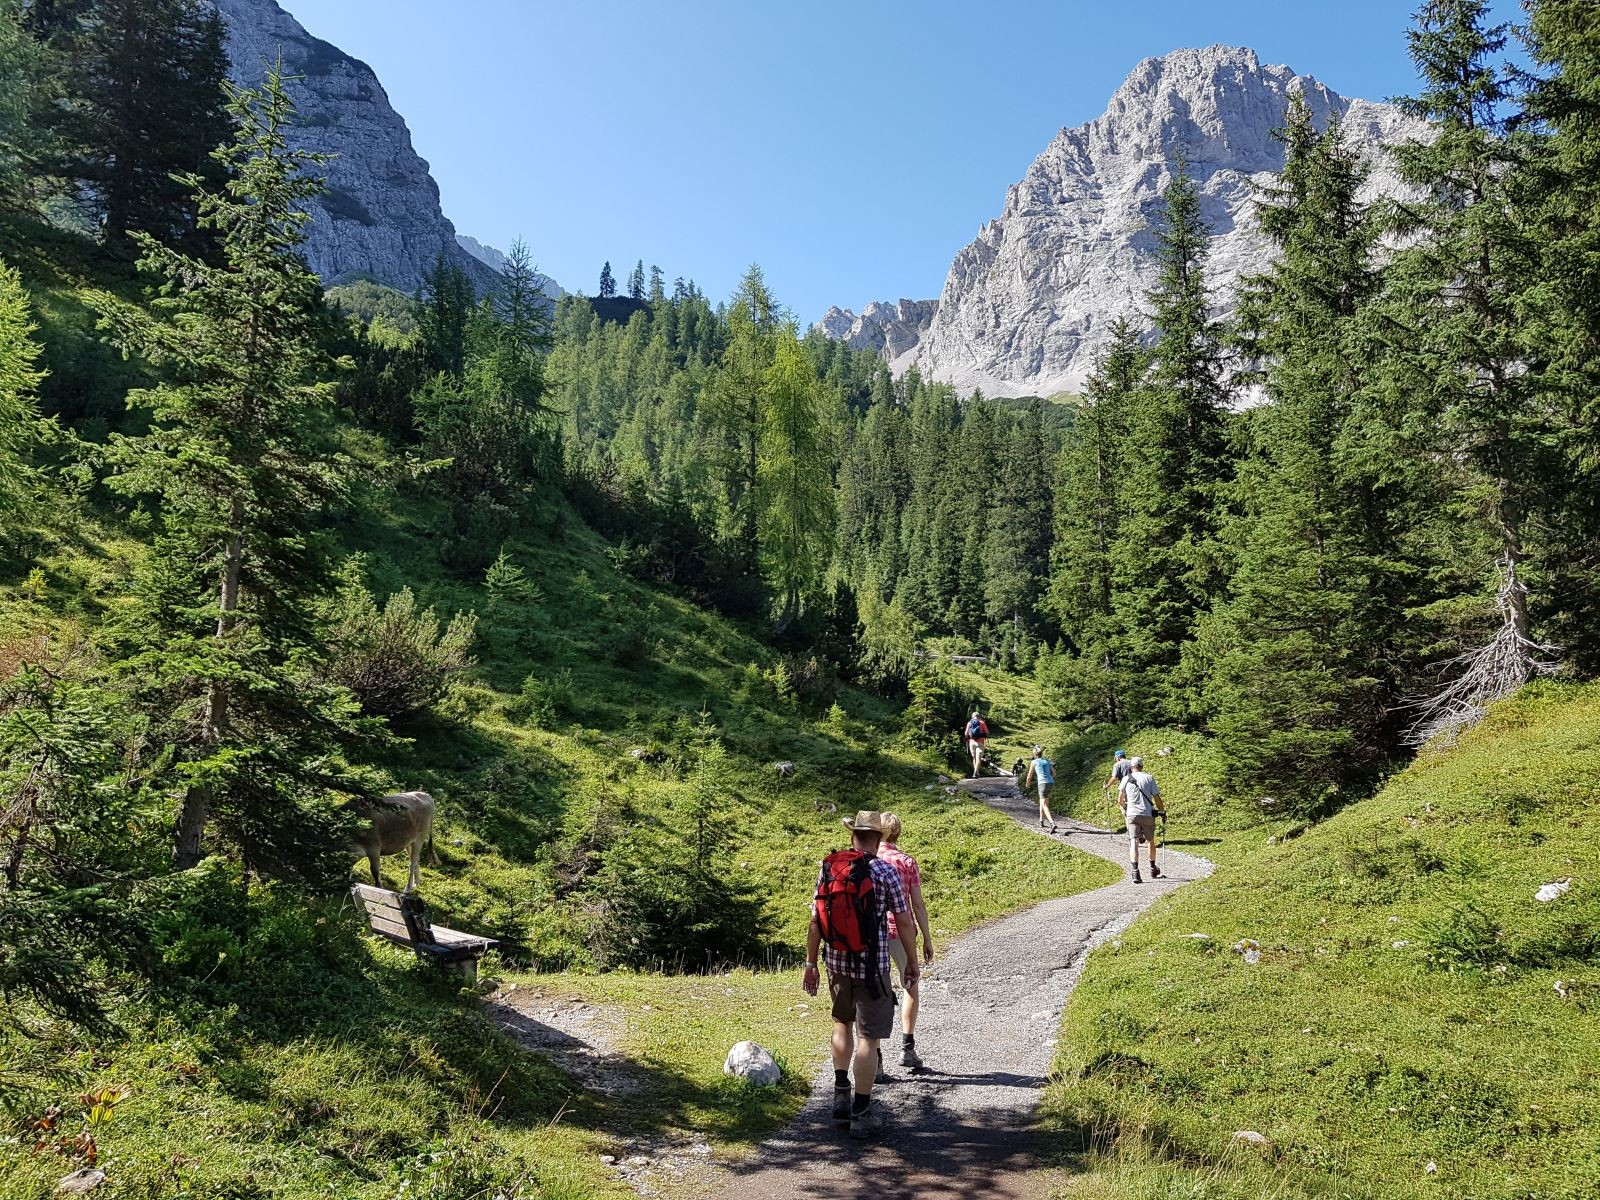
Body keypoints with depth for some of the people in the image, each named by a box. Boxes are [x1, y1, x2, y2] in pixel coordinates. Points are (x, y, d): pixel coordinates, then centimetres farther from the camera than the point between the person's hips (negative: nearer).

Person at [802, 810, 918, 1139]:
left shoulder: (828, 869, 0)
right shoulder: (885, 872, -11)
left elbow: (816, 921, 3)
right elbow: (904, 923, -8)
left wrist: (810, 965, 12)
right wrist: (913, 963, 6)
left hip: (836, 962, 4)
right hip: (871, 966, -4)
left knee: (842, 1023, 27)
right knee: (868, 1037, 4)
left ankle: (840, 1093, 28)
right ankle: (861, 1113, 9)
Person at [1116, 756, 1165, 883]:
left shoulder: (1126, 779, 4)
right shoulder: (1149, 778, 2)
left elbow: (1120, 800, 4)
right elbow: (1156, 797, -1)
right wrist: (1162, 812, 13)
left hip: (1132, 814, 0)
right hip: (1148, 814, 0)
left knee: (1134, 842, -6)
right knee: (1151, 841, 18)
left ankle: (1135, 871, -22)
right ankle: (1153, 870, 32)